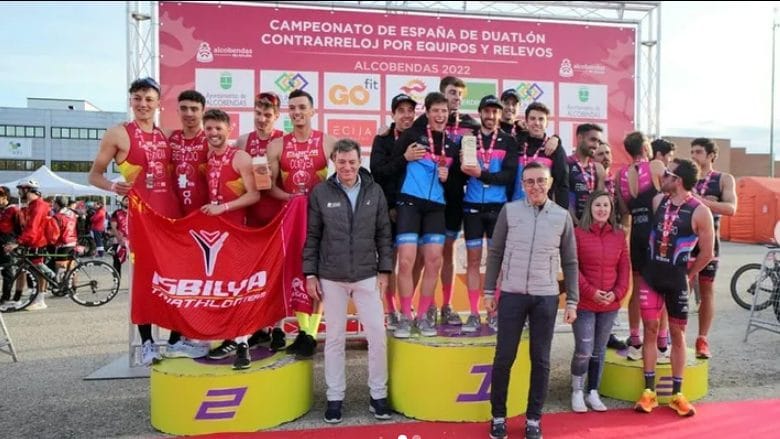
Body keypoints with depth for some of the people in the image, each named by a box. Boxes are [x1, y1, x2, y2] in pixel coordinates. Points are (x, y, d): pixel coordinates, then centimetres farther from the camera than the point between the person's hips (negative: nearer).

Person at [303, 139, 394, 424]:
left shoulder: (374, 191, 0)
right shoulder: (320, 193, -3)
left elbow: (384, 234, 4)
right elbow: (312, 236, 1)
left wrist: (384, 270, 1)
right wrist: (310, 274, -1)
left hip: (367, 276, 1)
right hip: (331, 278, -1)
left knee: (378, 336, 3)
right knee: (334, 338, 9)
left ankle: (378, 395, 20)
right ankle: (335, 397, 23)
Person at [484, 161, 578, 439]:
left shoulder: (562, 216, 3)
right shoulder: (509, 211, 0)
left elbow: (570, 262, 6)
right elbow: (495, 253, 4)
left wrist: (572, 301, 3)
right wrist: (489, 290, 1)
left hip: (546, 297, 1)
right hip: (512, 294, -1)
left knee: (541, 360, 8)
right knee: (504, 357, 5)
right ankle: (498, 416, 21)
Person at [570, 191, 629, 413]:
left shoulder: (619, 236, 7)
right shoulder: (578, 233, -6)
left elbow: (624, 268, 7)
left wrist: (617, 293, -7)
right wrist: (591, 292, -16)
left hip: (610, 304, 4)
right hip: (584, 303, -4)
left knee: (599, 351, 13)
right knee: (584, 351, -4)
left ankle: (593, 393, 26)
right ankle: (577, 392, 17)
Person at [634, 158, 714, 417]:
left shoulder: (700, 212, -12)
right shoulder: (658, 200, 1)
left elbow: (706, 254, -5)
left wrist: (687, 275, 3)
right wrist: (652, 264, 13)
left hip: (676, 281, -3)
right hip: (651, 276, 3)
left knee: (677, 335, 7)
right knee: (650, 330, 4)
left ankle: (677, 394, 17)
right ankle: (649, 391, 11)